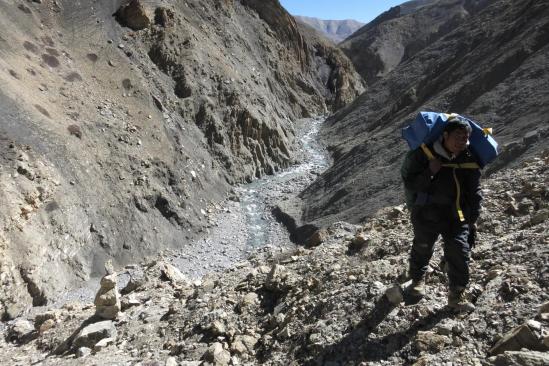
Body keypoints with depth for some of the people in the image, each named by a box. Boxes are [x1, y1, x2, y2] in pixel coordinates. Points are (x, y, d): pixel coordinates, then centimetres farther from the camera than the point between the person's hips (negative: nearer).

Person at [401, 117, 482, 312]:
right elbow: (409, 183, -12)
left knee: (459, 251, -5)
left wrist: (472, 219, 5)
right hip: (426, 212, -2)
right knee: (422, 247, 14)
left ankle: (457, 294, 13)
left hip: (457, 215, 2)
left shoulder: (469, 160, -3)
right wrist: (429, 172, -27)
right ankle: (417, 280, 42)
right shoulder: (422, 154, -13)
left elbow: (474, 192, 7)